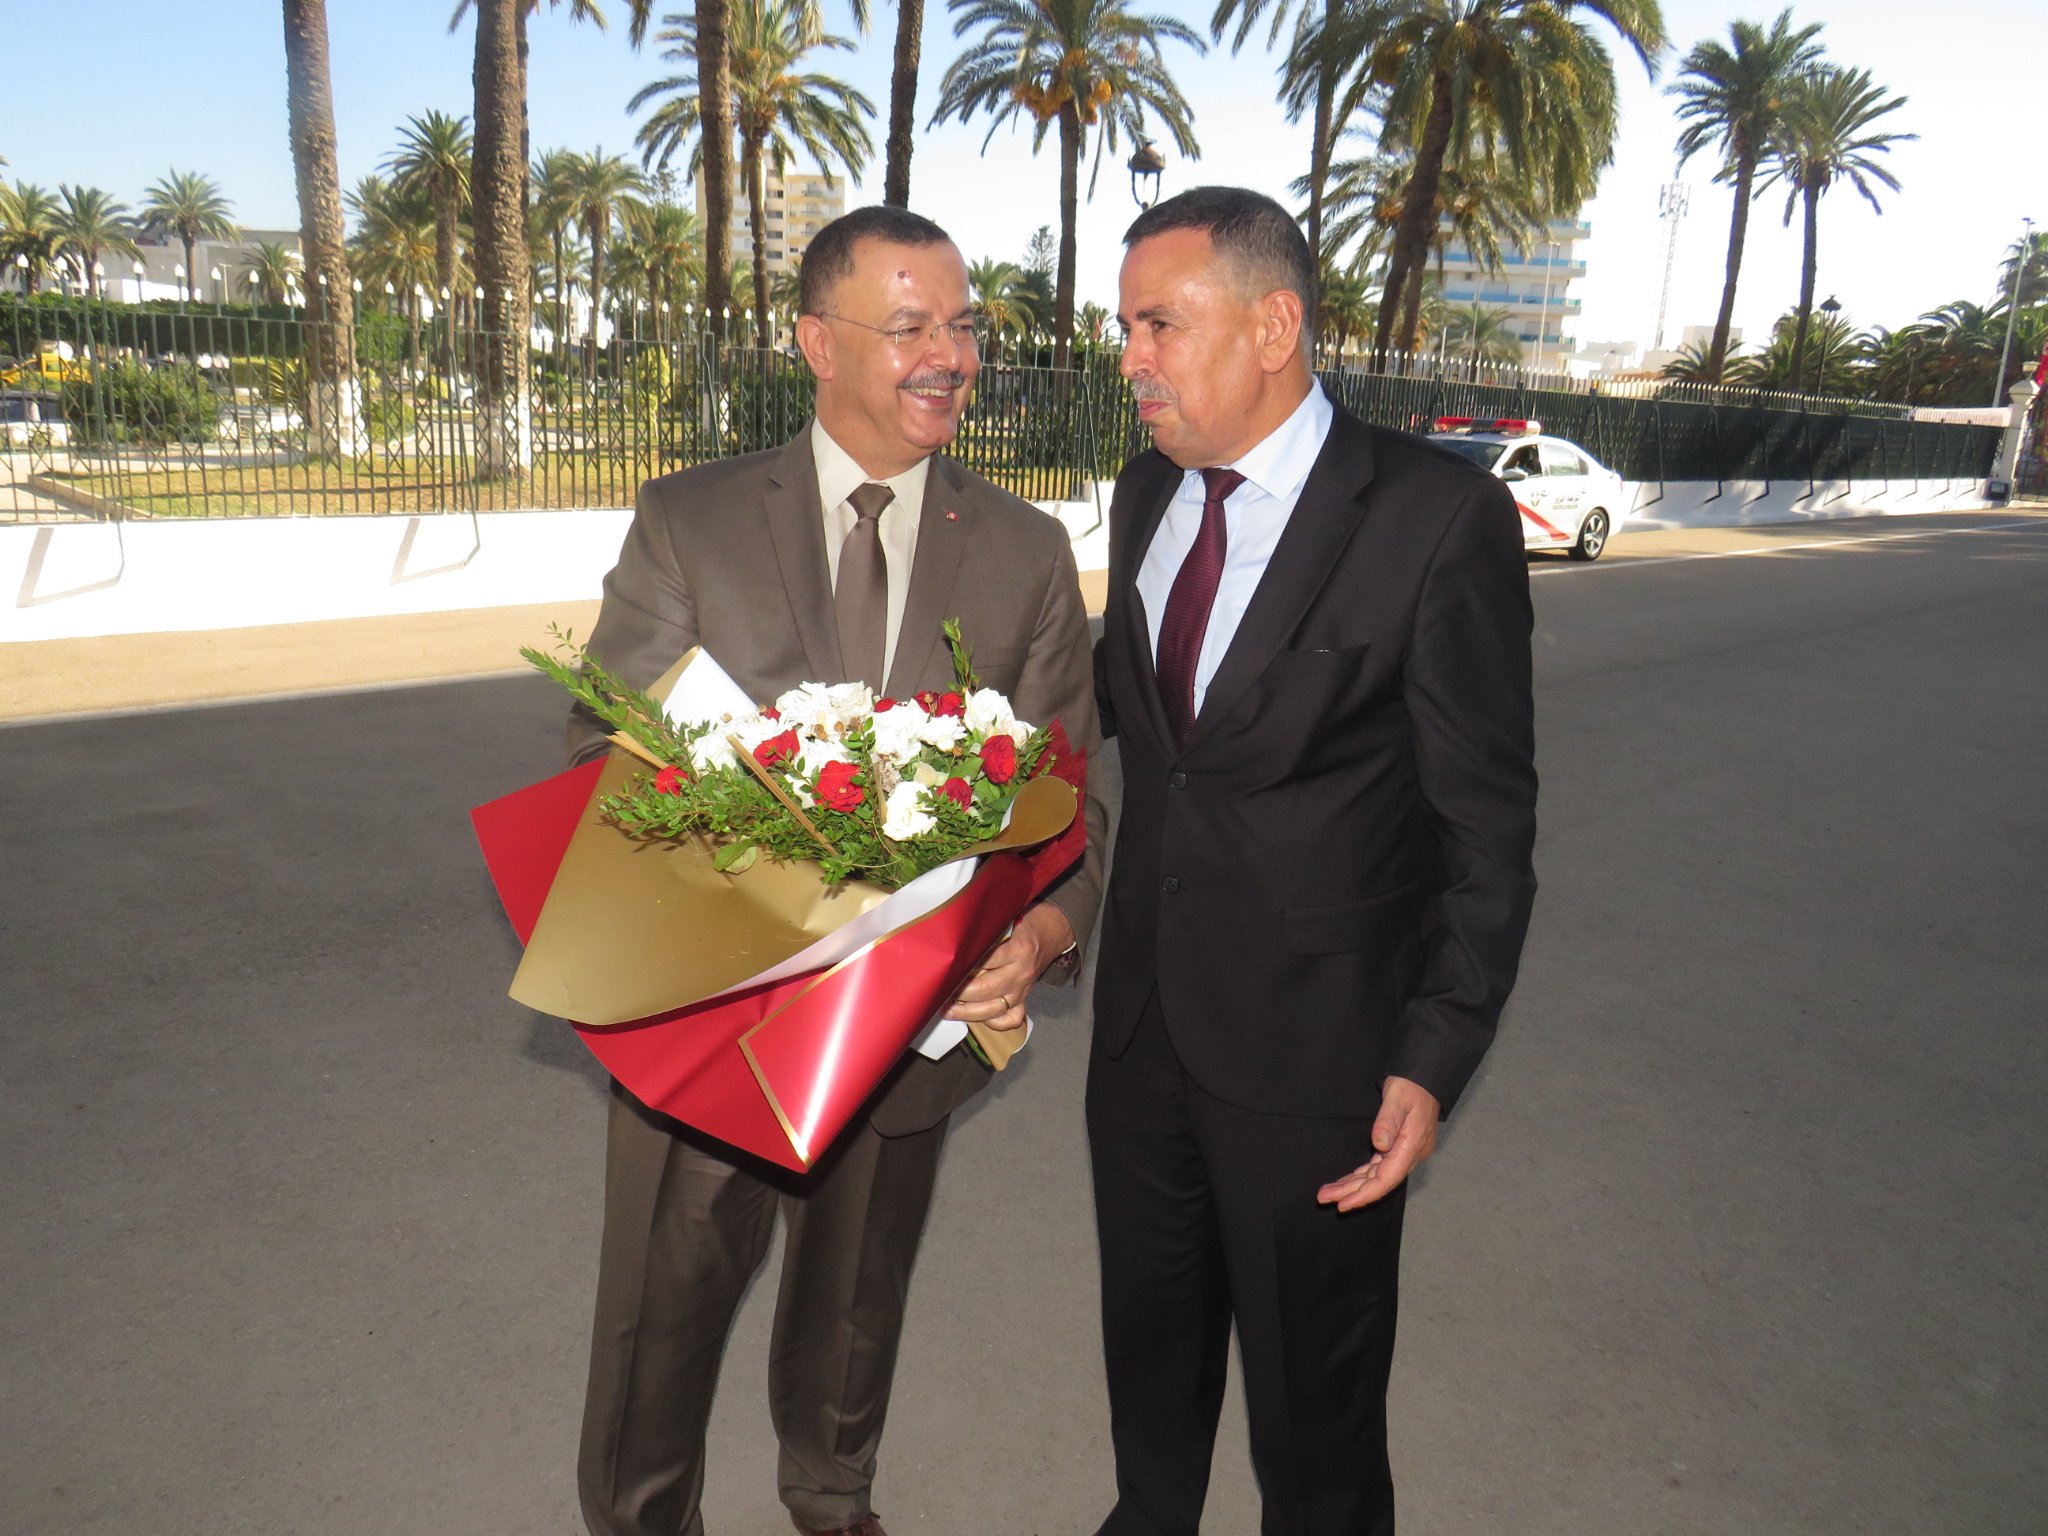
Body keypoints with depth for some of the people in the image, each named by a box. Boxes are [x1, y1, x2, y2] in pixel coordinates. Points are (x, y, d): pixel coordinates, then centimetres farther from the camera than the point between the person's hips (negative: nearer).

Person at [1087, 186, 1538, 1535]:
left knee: (1314, 1396, 14)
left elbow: (1487, 822, -13)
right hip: (1145, 1009, 6)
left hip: (1312, 1048, -6)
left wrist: (1435, 1060, -15)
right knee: (1150, 1335, 26)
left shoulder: (1441, 517, -15)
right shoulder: (1149, 493, 4)